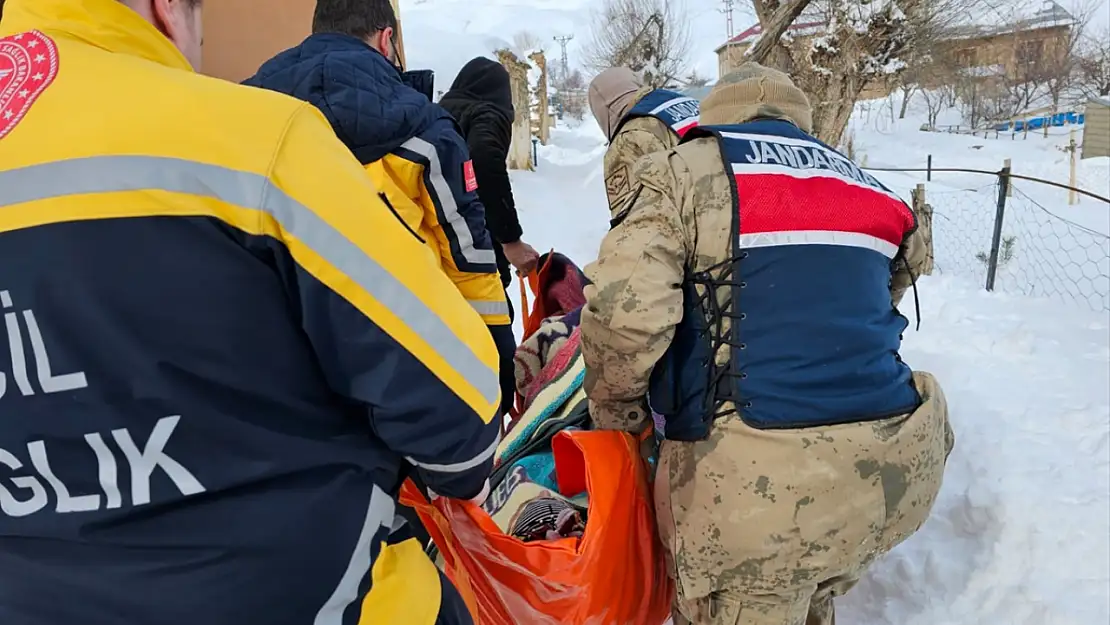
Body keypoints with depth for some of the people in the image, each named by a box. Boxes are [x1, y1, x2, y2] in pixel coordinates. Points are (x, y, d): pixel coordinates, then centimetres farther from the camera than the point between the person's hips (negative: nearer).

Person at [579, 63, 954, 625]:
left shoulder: (688, 171, -1)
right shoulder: (868, 188, 19)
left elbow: (623, 309, -16)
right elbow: (861, 319, 19)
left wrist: (616, 413, 1)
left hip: (756, 482, -5)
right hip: (894, 469, 6)